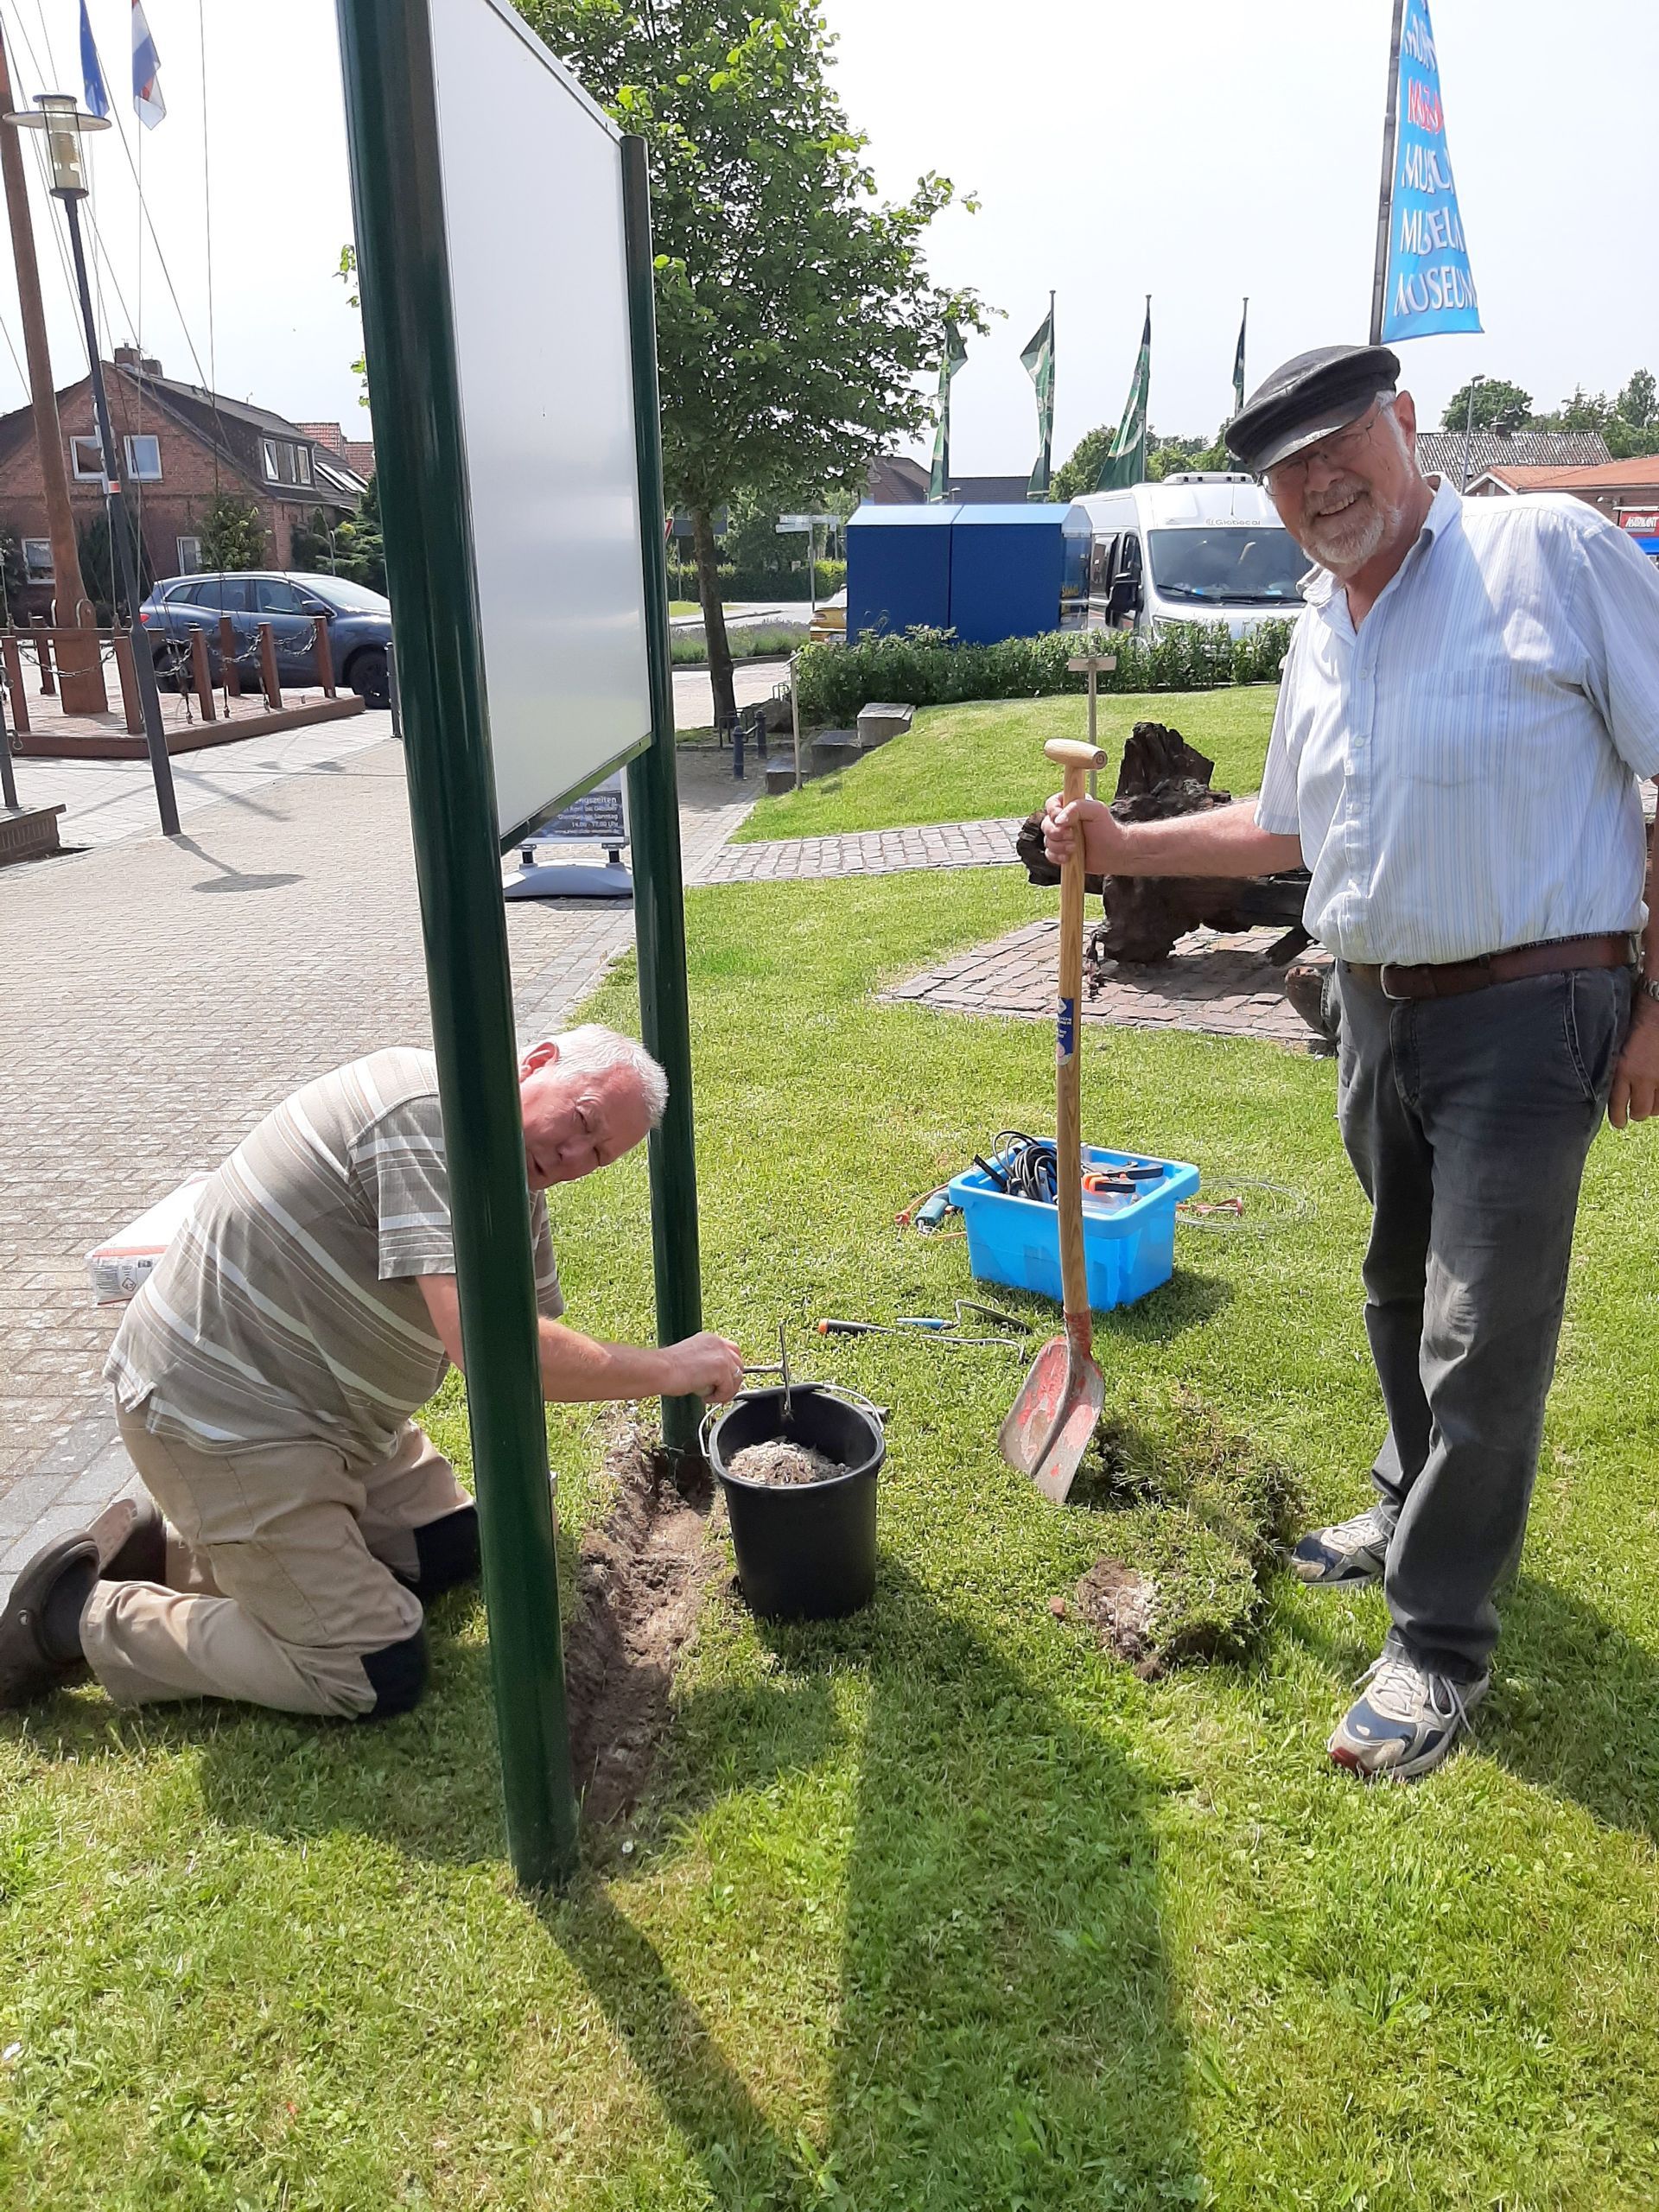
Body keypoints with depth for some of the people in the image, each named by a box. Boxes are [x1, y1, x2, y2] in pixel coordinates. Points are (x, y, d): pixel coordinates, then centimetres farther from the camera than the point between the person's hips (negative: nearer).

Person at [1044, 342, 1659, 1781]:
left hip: (1532, 1005, -6)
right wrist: (1123, 846, 13)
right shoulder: (1319, 639, 11)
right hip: (1381, 1007, 7)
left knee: (1484, 1330, -3)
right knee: (1402, 1295, 19)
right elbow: (1287, 828, 24)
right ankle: (1418, 1510, 42)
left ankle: (1440, 1643, 11)